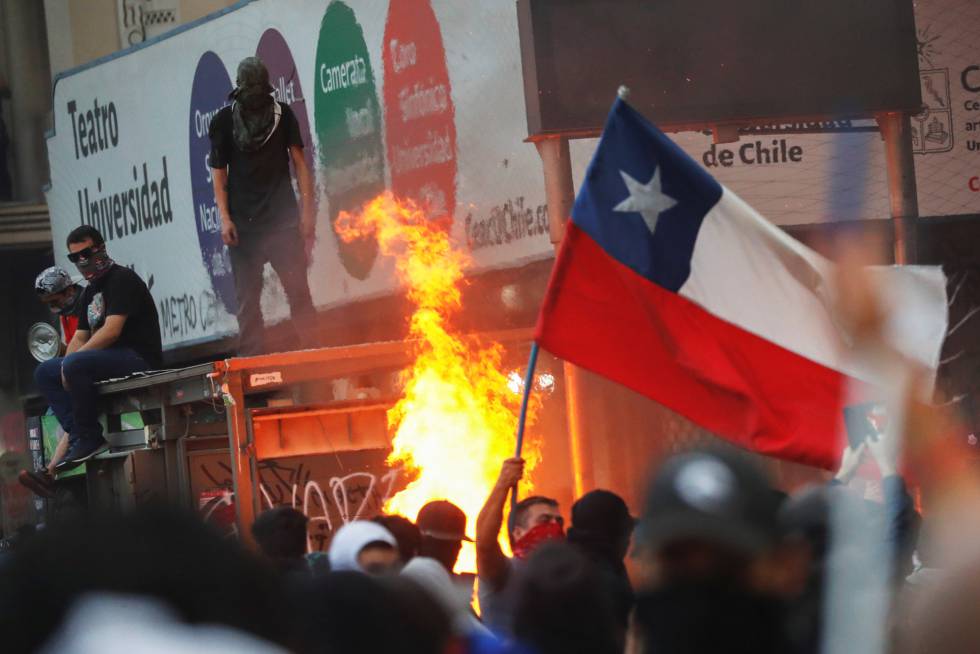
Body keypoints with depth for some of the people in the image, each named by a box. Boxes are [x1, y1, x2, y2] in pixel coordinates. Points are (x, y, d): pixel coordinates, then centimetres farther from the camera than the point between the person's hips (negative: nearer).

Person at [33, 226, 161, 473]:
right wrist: (64, 372, -1)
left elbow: (111, 331, -19)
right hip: (110, 360, 10)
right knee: (45, 372, 5)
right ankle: (77, 434, -12)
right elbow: (80, 337, 20)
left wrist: (70, 363, -18)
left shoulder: (122, 279, -9)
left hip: (139, 357, -10)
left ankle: (89, 438, -21)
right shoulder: (91, 290, 20)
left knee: (76, 364, -32)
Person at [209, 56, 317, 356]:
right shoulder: (224, 121, 4)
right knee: (247, 297, 2)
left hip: (282, 219, 0)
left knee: (298, 289, -6)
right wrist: (225, 219, -5)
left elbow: (299, 161, 6)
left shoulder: (282, 114, 5)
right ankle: (252, 358, 5)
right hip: (243, 225, 0)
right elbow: (219, 173, 4)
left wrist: (307, 210, -1)